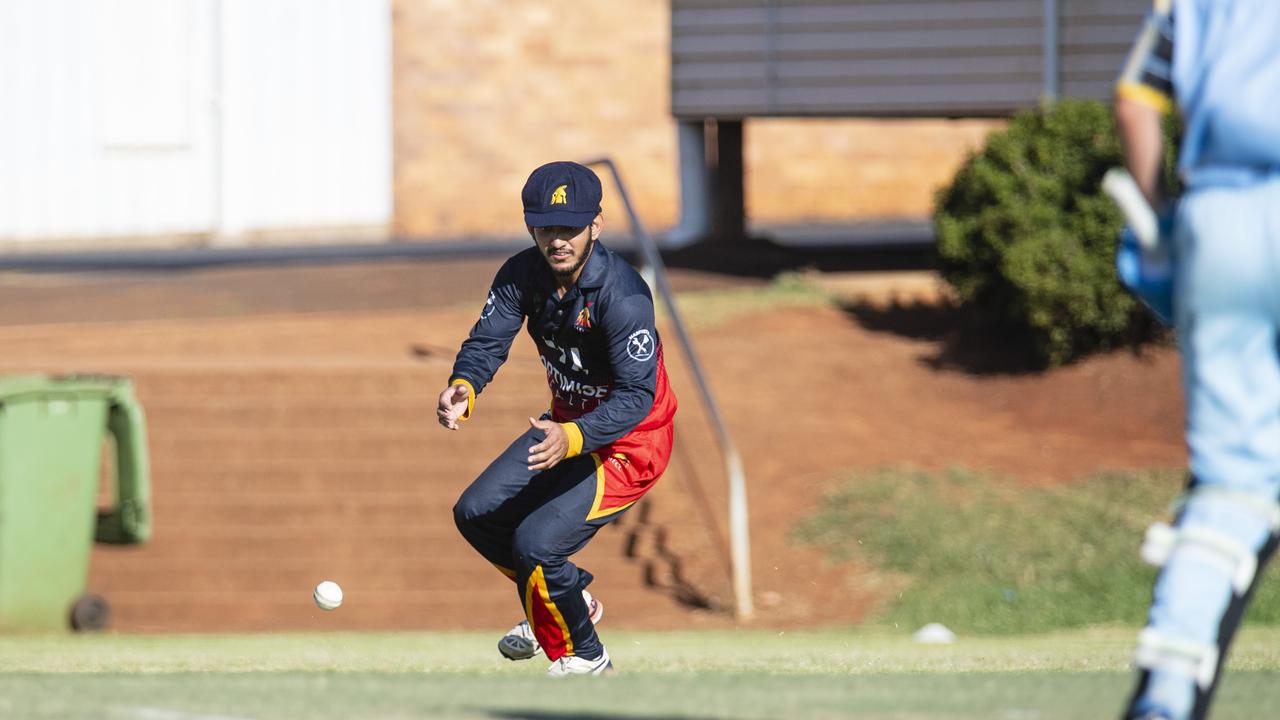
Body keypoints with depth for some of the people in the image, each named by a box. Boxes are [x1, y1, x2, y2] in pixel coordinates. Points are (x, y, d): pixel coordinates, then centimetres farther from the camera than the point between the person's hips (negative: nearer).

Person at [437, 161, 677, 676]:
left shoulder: (623, 295, -32)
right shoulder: (523, 274, -12)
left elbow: (637, 396, -36)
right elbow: (487, 341, -17)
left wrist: (573, 439, -52)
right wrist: (463, 389, -41)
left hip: (629, 441, -8)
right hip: (566, 425, 8)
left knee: (536, 543, -20)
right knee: (476, 513, 12)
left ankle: (584, 658, 4)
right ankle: (573, 601, 32)